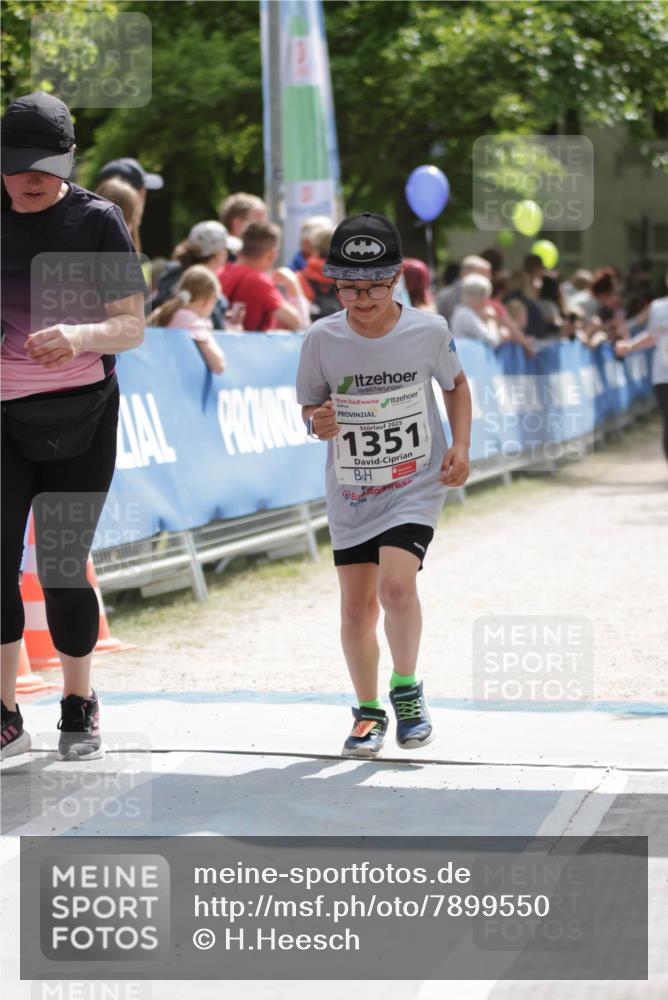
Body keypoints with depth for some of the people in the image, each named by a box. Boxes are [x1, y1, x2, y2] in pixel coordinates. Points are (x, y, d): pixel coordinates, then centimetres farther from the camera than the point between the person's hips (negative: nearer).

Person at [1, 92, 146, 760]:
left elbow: (132, 327, -8)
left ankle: (79, 707, 20)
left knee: (62, 567, 0)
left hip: (79, 416, -2)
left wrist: (79, 336, -28)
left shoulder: (97, 221, -4)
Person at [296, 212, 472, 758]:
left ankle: (407, 687, 1)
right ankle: (369, 710, 26)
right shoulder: (322, 339, -11)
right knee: (356, 605, 5)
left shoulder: (429, 331, -12)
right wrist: (319, 423, -20)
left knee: (396, 586, -22)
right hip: (350, 491, 2)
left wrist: (460, 446, -5)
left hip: (416, 483, -2)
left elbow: (456, 384, 8)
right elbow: (310, 404, 3)